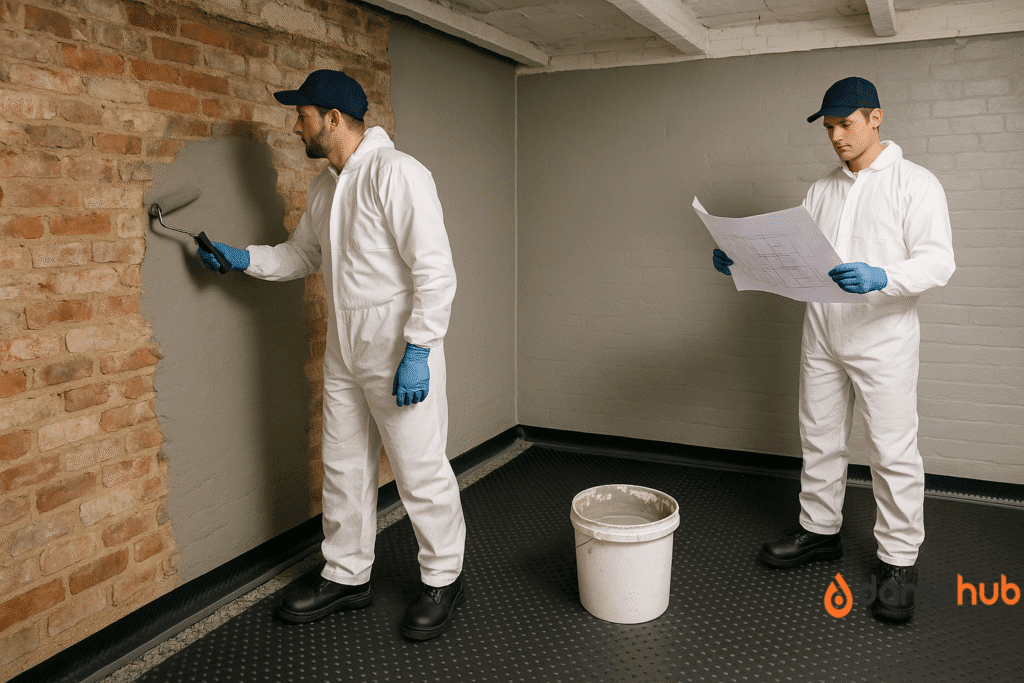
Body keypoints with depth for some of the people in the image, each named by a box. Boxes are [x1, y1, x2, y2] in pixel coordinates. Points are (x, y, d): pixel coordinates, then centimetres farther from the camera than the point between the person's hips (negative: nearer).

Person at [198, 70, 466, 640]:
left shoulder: (396, 173, -16)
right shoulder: (324, 187, 12)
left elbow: (435, 269, -21)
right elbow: (303, 254, 25)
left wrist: (417, 351, -25)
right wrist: (244, 258, 10)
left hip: (401, 353, -9)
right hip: (345, 353, 9)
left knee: (421, 470, 2)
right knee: (345, 468, 16)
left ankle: (444, 578, 22)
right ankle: (346, 576, 32)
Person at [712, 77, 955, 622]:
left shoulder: (914, 184, -5)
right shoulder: (822, 190, 12)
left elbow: (937, 262, -14)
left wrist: (881, 278, -33)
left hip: (883, 340, -6)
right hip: (821, 337, 6)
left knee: (893, 452, 1)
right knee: (819, 439, 14)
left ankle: (899, 561, 15)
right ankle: (820, 532, 31)